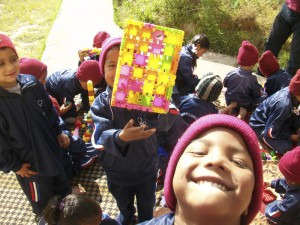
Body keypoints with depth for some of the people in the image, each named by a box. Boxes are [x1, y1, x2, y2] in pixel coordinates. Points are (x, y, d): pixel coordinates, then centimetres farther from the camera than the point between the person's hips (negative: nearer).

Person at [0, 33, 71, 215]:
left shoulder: (32, 83, -13)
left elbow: (50, 110, 4)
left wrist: (58, 132, 9)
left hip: (52, 150, 5)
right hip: (29, 164, -5)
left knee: (63, 188, 31)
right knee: (44, 204, 22)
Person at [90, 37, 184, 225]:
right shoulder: (101, 103, -19)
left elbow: (165, 123, -31)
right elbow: (101, 136, -30)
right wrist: (121, 137, -52)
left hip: (146, 168, 0)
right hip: (117, 172, 1)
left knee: (147, 206, 27)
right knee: (124, 204, 31)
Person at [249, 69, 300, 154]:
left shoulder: (290, 91, -14)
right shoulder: (284, 104, -37)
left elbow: (290, 115, 7)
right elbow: (270, 132, -28)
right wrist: (290, 137, -14)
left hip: (270, 120, 8)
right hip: (260, 127, -8)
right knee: (287, 147, -17)